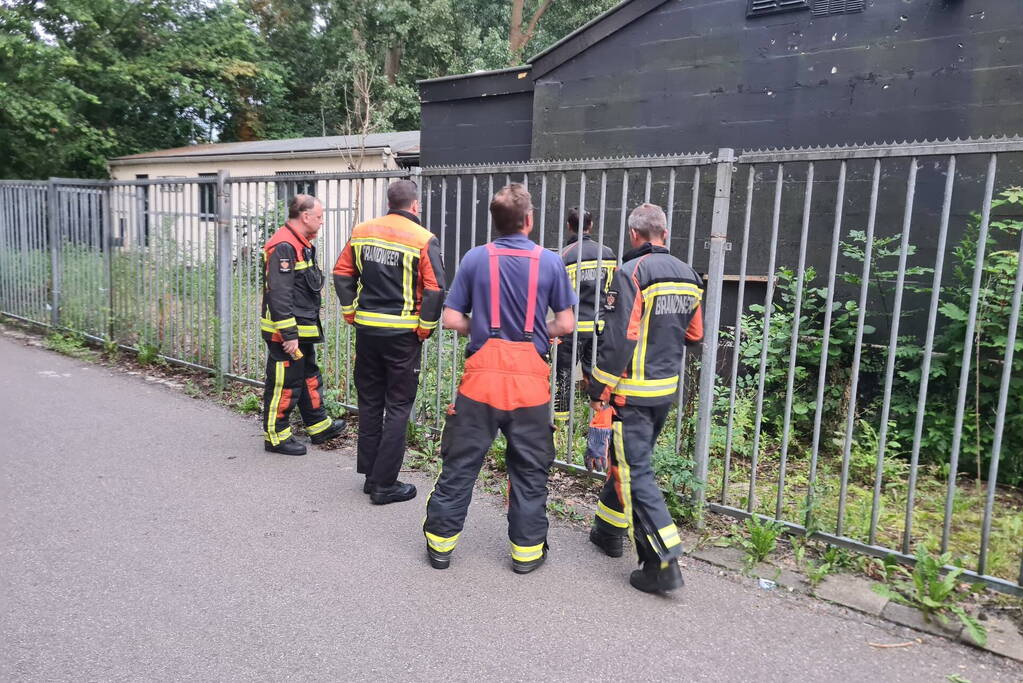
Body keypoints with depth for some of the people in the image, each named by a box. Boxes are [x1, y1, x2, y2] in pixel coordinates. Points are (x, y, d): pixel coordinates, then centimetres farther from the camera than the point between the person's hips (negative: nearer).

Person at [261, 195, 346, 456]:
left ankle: (319, 426, 33)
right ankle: (276, 436, 14)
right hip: (285, 331, -11)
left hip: (302, 329, 11)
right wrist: (288, 334, -25)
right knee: (283, 384, 1)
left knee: (309, 377, 19)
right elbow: (278, 294, -25)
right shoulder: (283, 247, -20)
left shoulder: (302, 244, 14)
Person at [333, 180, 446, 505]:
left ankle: (370, 474, 26)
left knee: (370, 402, 16)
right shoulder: (423, 240, -10)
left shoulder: (362, 231, 6)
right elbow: (435, 289, -16)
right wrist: (425, 328, -5)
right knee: (398, 406, 5)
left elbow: (342, 273, 8)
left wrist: (351, 312, 13)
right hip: (403, 333, -5)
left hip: (366, 329, 5)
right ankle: (385, 484, 9)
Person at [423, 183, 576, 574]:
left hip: (482, 373, 0)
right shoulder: (550, 262, -1)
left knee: (461, 462, 11)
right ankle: (527, 549, 21)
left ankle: (441, 541, 22)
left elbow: (451, 319, -1)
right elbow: (566, 324, 1)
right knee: (530, 468, 12)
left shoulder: (476, 258, 0)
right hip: (530, 379, 0)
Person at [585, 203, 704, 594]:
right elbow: (694, 335, 16)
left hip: (632, 392, -8)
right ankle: (608, 531, 37)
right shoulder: (688, 276, 8)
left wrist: (599, 390, -13)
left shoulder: (631, 272, -15)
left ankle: (662, 563, -5)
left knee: (635, 473, -3)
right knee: (627, 458, 22)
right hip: (668, 388, 8)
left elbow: (617, 339, -20)